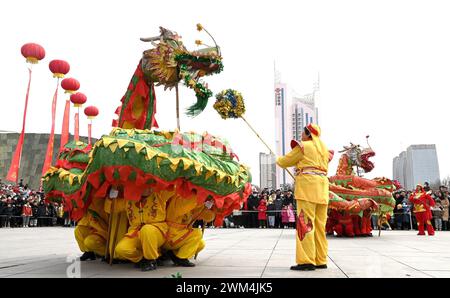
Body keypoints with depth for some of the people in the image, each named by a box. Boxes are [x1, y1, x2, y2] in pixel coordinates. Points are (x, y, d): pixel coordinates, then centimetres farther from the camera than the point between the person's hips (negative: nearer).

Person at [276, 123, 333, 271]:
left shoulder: (303, 146, 1)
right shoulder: (324, 148, 22)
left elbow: (285, 162, 6)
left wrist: (279, 160, 28)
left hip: (307, 186, -8)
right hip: (322, 187, 8)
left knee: (305, 223, -11)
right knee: (319, 225, 9)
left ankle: (307, 261, -16)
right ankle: (321, 261, 11)